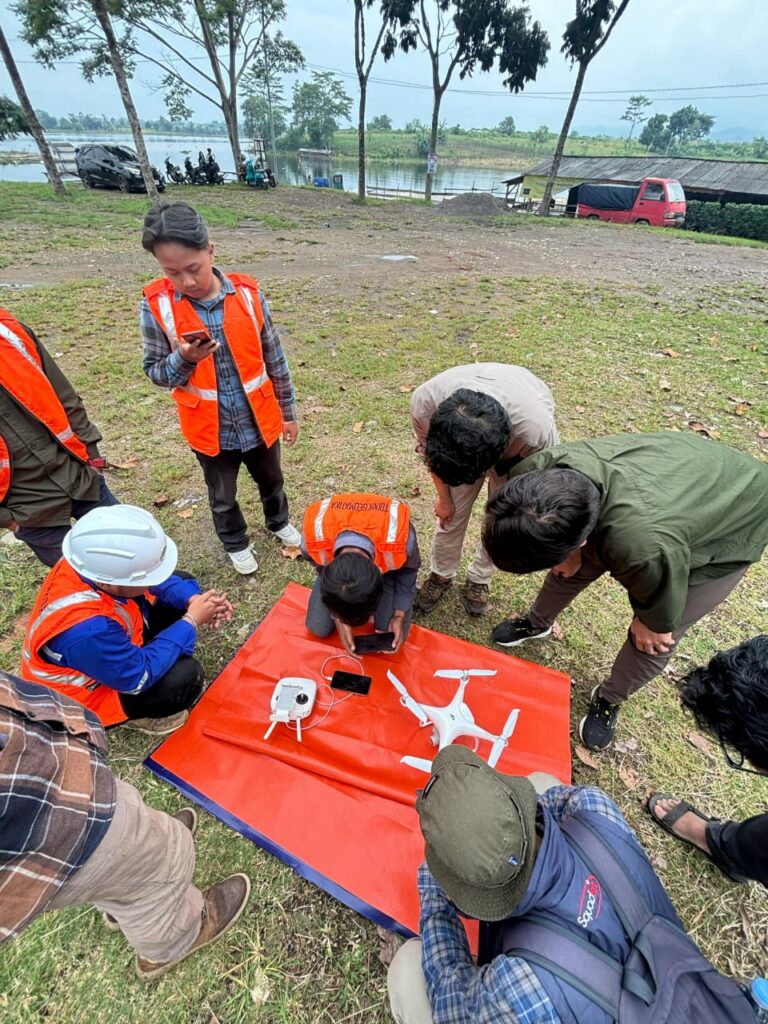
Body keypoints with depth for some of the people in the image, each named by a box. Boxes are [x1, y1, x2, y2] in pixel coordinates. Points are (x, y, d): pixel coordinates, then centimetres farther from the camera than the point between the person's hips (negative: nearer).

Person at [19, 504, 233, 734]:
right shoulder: (86, 630, -44)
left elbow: (160, 581, -6)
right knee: (186, 676, -25)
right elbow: (138, 676, -29)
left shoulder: (98, 564, -24)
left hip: (116, 645, 7)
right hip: (89, 692, -7)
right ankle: (135, 713, 5)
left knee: (182, 582, 0)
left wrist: (192, 599, -23)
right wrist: (191, 621, -27)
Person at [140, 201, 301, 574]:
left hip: (260, 421, 1)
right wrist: (183, 359, -28)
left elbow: (274, 358, -2)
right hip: (210, 429, 0)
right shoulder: (156, 305, -11)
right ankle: (236, 544, 48)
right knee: (222, 496, 20)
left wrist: (288, 412, 3)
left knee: (271, 481, 24)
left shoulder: (247, 293, -10)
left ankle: (279, 522, 54)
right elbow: (155, 372, -5)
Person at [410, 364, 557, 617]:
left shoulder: (537, 431, -46)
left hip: (513, 450, -1)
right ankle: (442, 574, 31)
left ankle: (479, 579, 33)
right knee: (451, 513, 3)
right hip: (456, 441, 2)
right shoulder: (424, 401, -39)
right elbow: (429, 451, -14)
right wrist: (444, 497, -1)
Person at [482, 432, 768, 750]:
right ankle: (538, 623, 42)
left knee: (651, 636, 1)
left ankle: (610, 700, 31)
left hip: (733, 524, -4)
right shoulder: (537, 469, -35)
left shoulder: (644, 549, -49)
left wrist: (650, 623, -4)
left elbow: (660, 617, -23)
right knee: (571, 566, 12)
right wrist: (567, 556, -16)